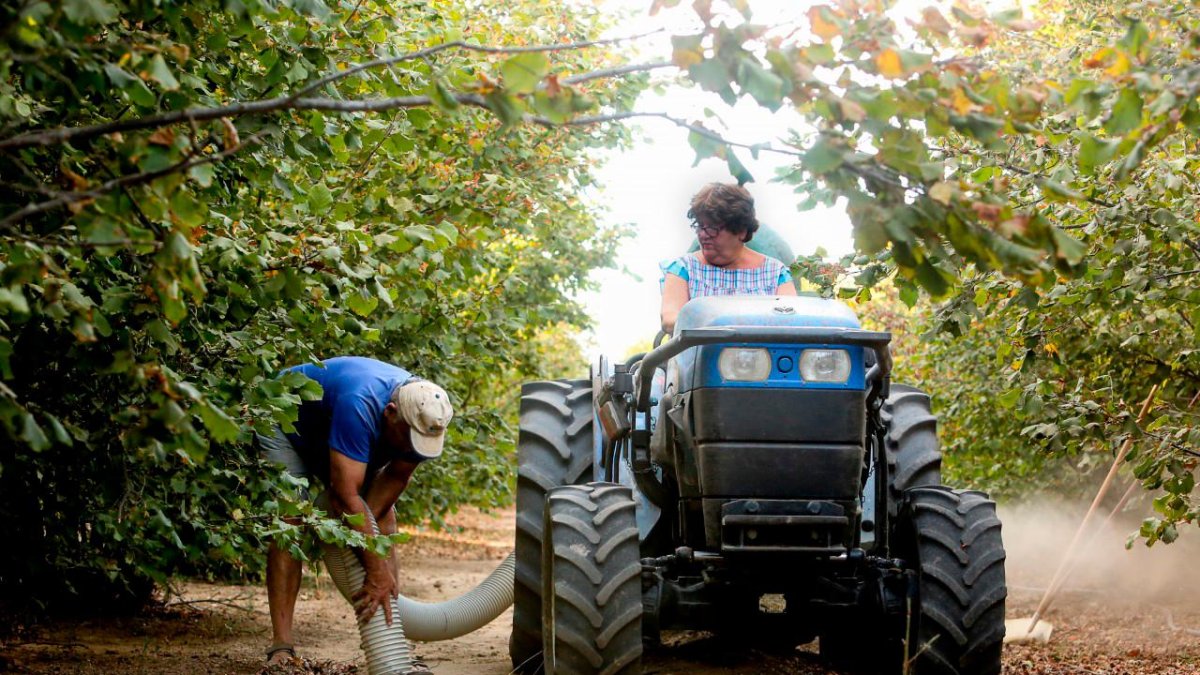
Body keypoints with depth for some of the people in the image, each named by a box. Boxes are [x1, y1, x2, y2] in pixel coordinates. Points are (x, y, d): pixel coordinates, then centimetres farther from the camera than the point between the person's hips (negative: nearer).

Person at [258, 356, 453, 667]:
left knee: (384, 520, -8)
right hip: (286, 425, -6)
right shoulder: (360, 405, -45)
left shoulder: (424, 417, -25)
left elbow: (396, 478, -14)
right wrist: (377, 572, -42)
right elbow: (347, 497, -45)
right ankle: (281, 647, -23)